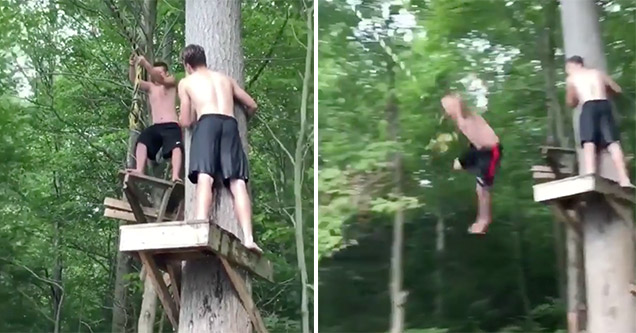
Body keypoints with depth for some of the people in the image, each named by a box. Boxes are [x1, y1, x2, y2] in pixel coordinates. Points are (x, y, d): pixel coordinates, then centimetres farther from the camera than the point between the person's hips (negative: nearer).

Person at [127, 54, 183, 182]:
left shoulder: (171, 82, 11)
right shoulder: (150, 87, 19)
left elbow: (161, 80, -13)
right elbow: (134, 80, 2)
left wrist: (145, 64, -27)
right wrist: (132, 66, -19)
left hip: (171, 126, -4)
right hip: (155, 127, 4)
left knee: (176, 147, -27)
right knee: (142, 140, -22)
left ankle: (175, 176, -42)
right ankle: (139, 171, -32)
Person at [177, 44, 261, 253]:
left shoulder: (186, 82, 23)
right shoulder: (225, 79, 33)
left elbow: (185, 122, 21)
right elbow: (252, 105, 37)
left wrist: (183, 118, 45)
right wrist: (243, 116, 59)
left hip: (207, 123, -3)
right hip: (230, 124, 3)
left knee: (204, 177, -19)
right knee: (237, 182, -9)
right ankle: (248, 237, -26)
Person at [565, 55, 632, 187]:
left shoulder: (571, 78, 18)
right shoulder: (598, 73, 26)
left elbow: (571, 103, 23)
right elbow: (617, 90, 32)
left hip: (589, 107, -3)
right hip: (604, 105, 3)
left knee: (589, 144, -13)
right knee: (613, 143, -2)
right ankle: (624, 180, -12)